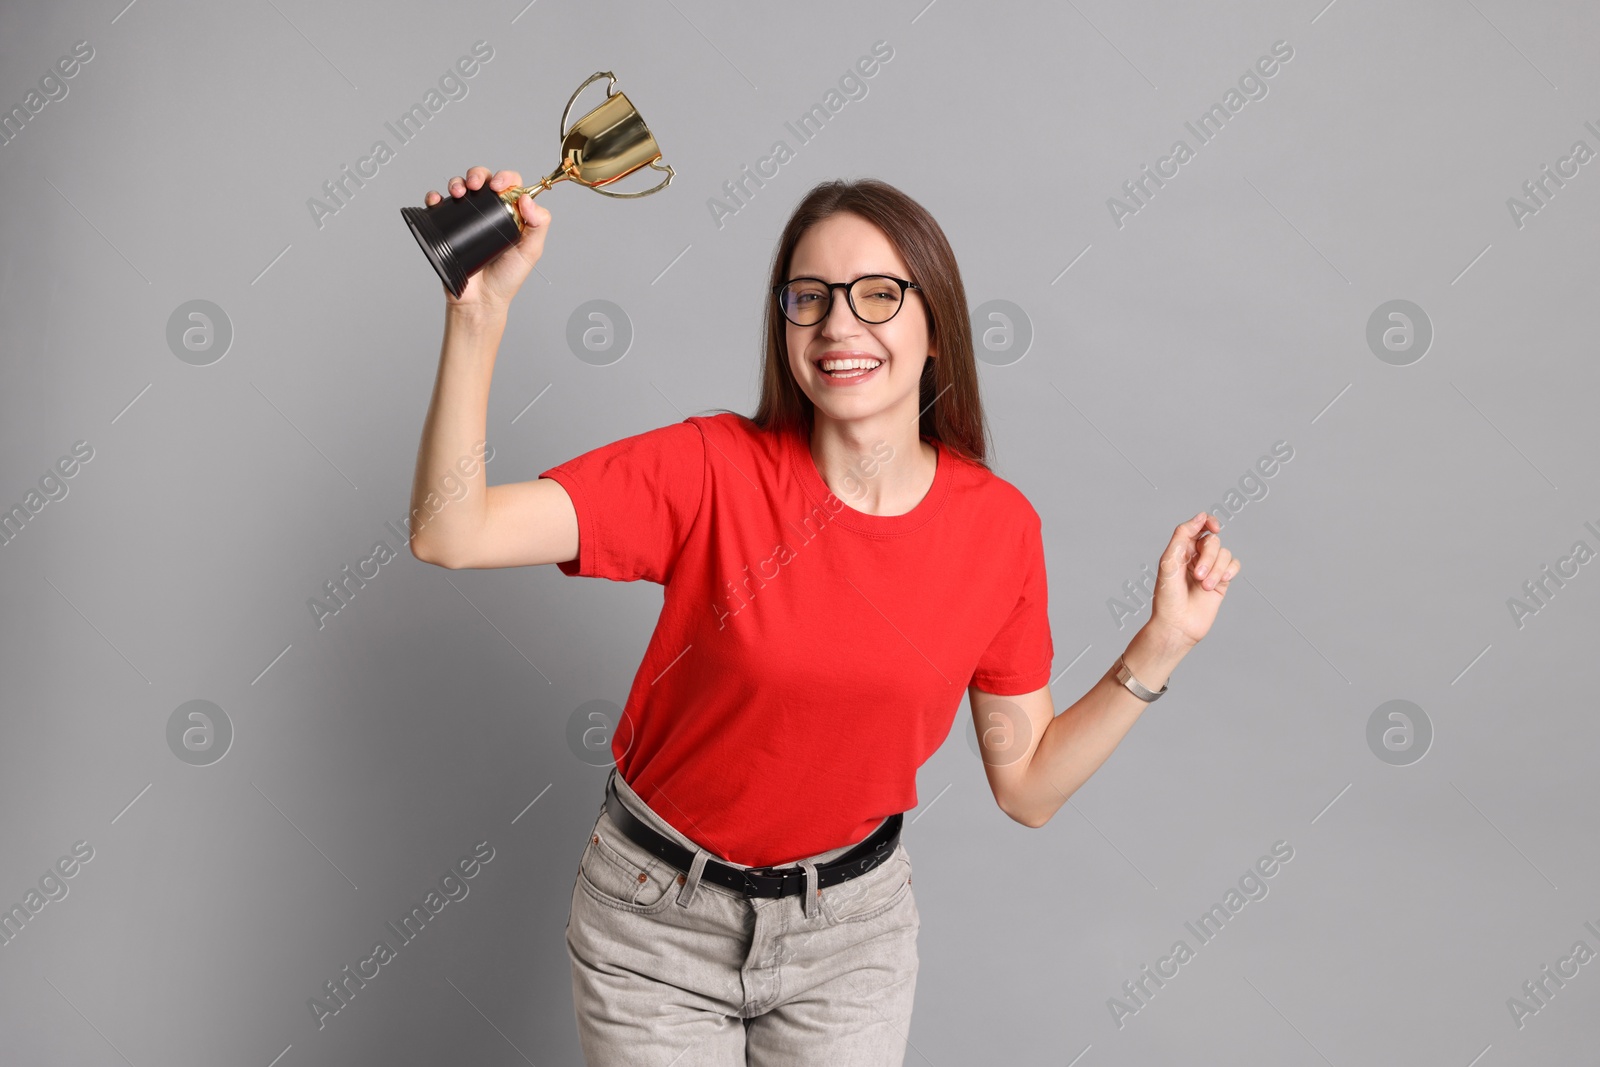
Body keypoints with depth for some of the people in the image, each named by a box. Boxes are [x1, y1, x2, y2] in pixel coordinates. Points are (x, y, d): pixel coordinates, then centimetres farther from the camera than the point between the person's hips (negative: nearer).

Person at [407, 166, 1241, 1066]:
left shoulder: (999, 525, -11)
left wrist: (1162, 645, -12)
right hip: (658, 920, -2)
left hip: (853, 923, 2)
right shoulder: (712, 469, -19)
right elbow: (453, 535, -29)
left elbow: (1028, 787, -3)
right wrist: (482, 309, -37)